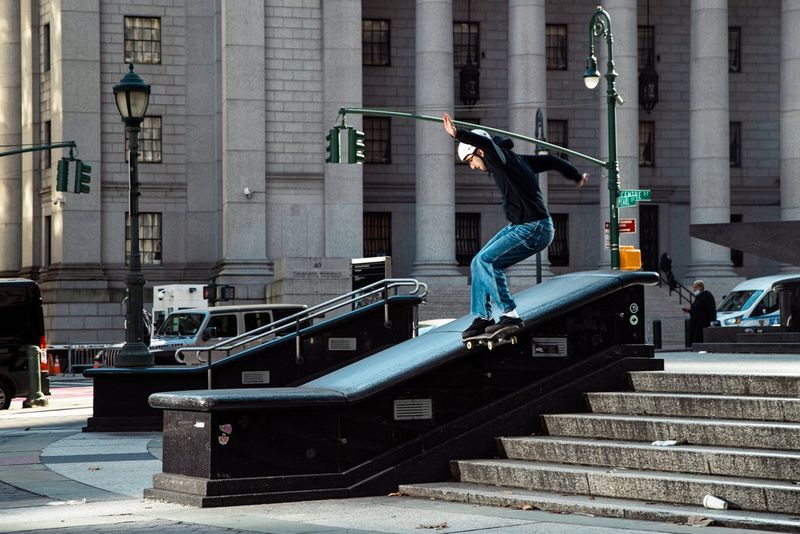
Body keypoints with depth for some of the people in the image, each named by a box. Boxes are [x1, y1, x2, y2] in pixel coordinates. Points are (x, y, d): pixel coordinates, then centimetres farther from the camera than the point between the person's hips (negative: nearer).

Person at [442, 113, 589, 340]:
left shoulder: (502, 157, -13)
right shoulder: (516, 160, 14)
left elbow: (488, 144, -36)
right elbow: (549, 161, 22)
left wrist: (458, 134, -45)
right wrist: (576, 176, 35)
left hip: (534, 229, -11)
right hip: (518, 227, 11)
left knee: (487, 261, -20)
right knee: (479, 263, 9)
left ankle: (510, 315, -18)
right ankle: (482, 317, 14)